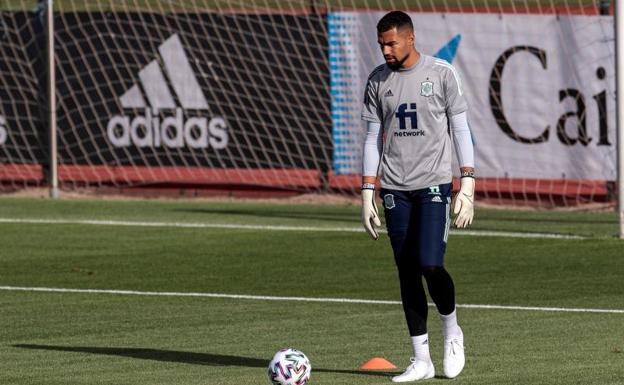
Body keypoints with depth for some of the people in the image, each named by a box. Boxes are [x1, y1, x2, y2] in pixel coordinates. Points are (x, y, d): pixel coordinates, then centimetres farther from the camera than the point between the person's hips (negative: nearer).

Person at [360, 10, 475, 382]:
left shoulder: (442, 73, -2)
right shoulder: (378, 80, 8)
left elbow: (460, 129, 0)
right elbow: (373, 138, 12)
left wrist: (468, 184, -6)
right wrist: (368, 192, 6)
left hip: (434, 184, -4)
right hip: (395, 189, 4)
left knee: (430, 264, -16)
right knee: (407, 272, 2)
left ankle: (452, 331, 11)